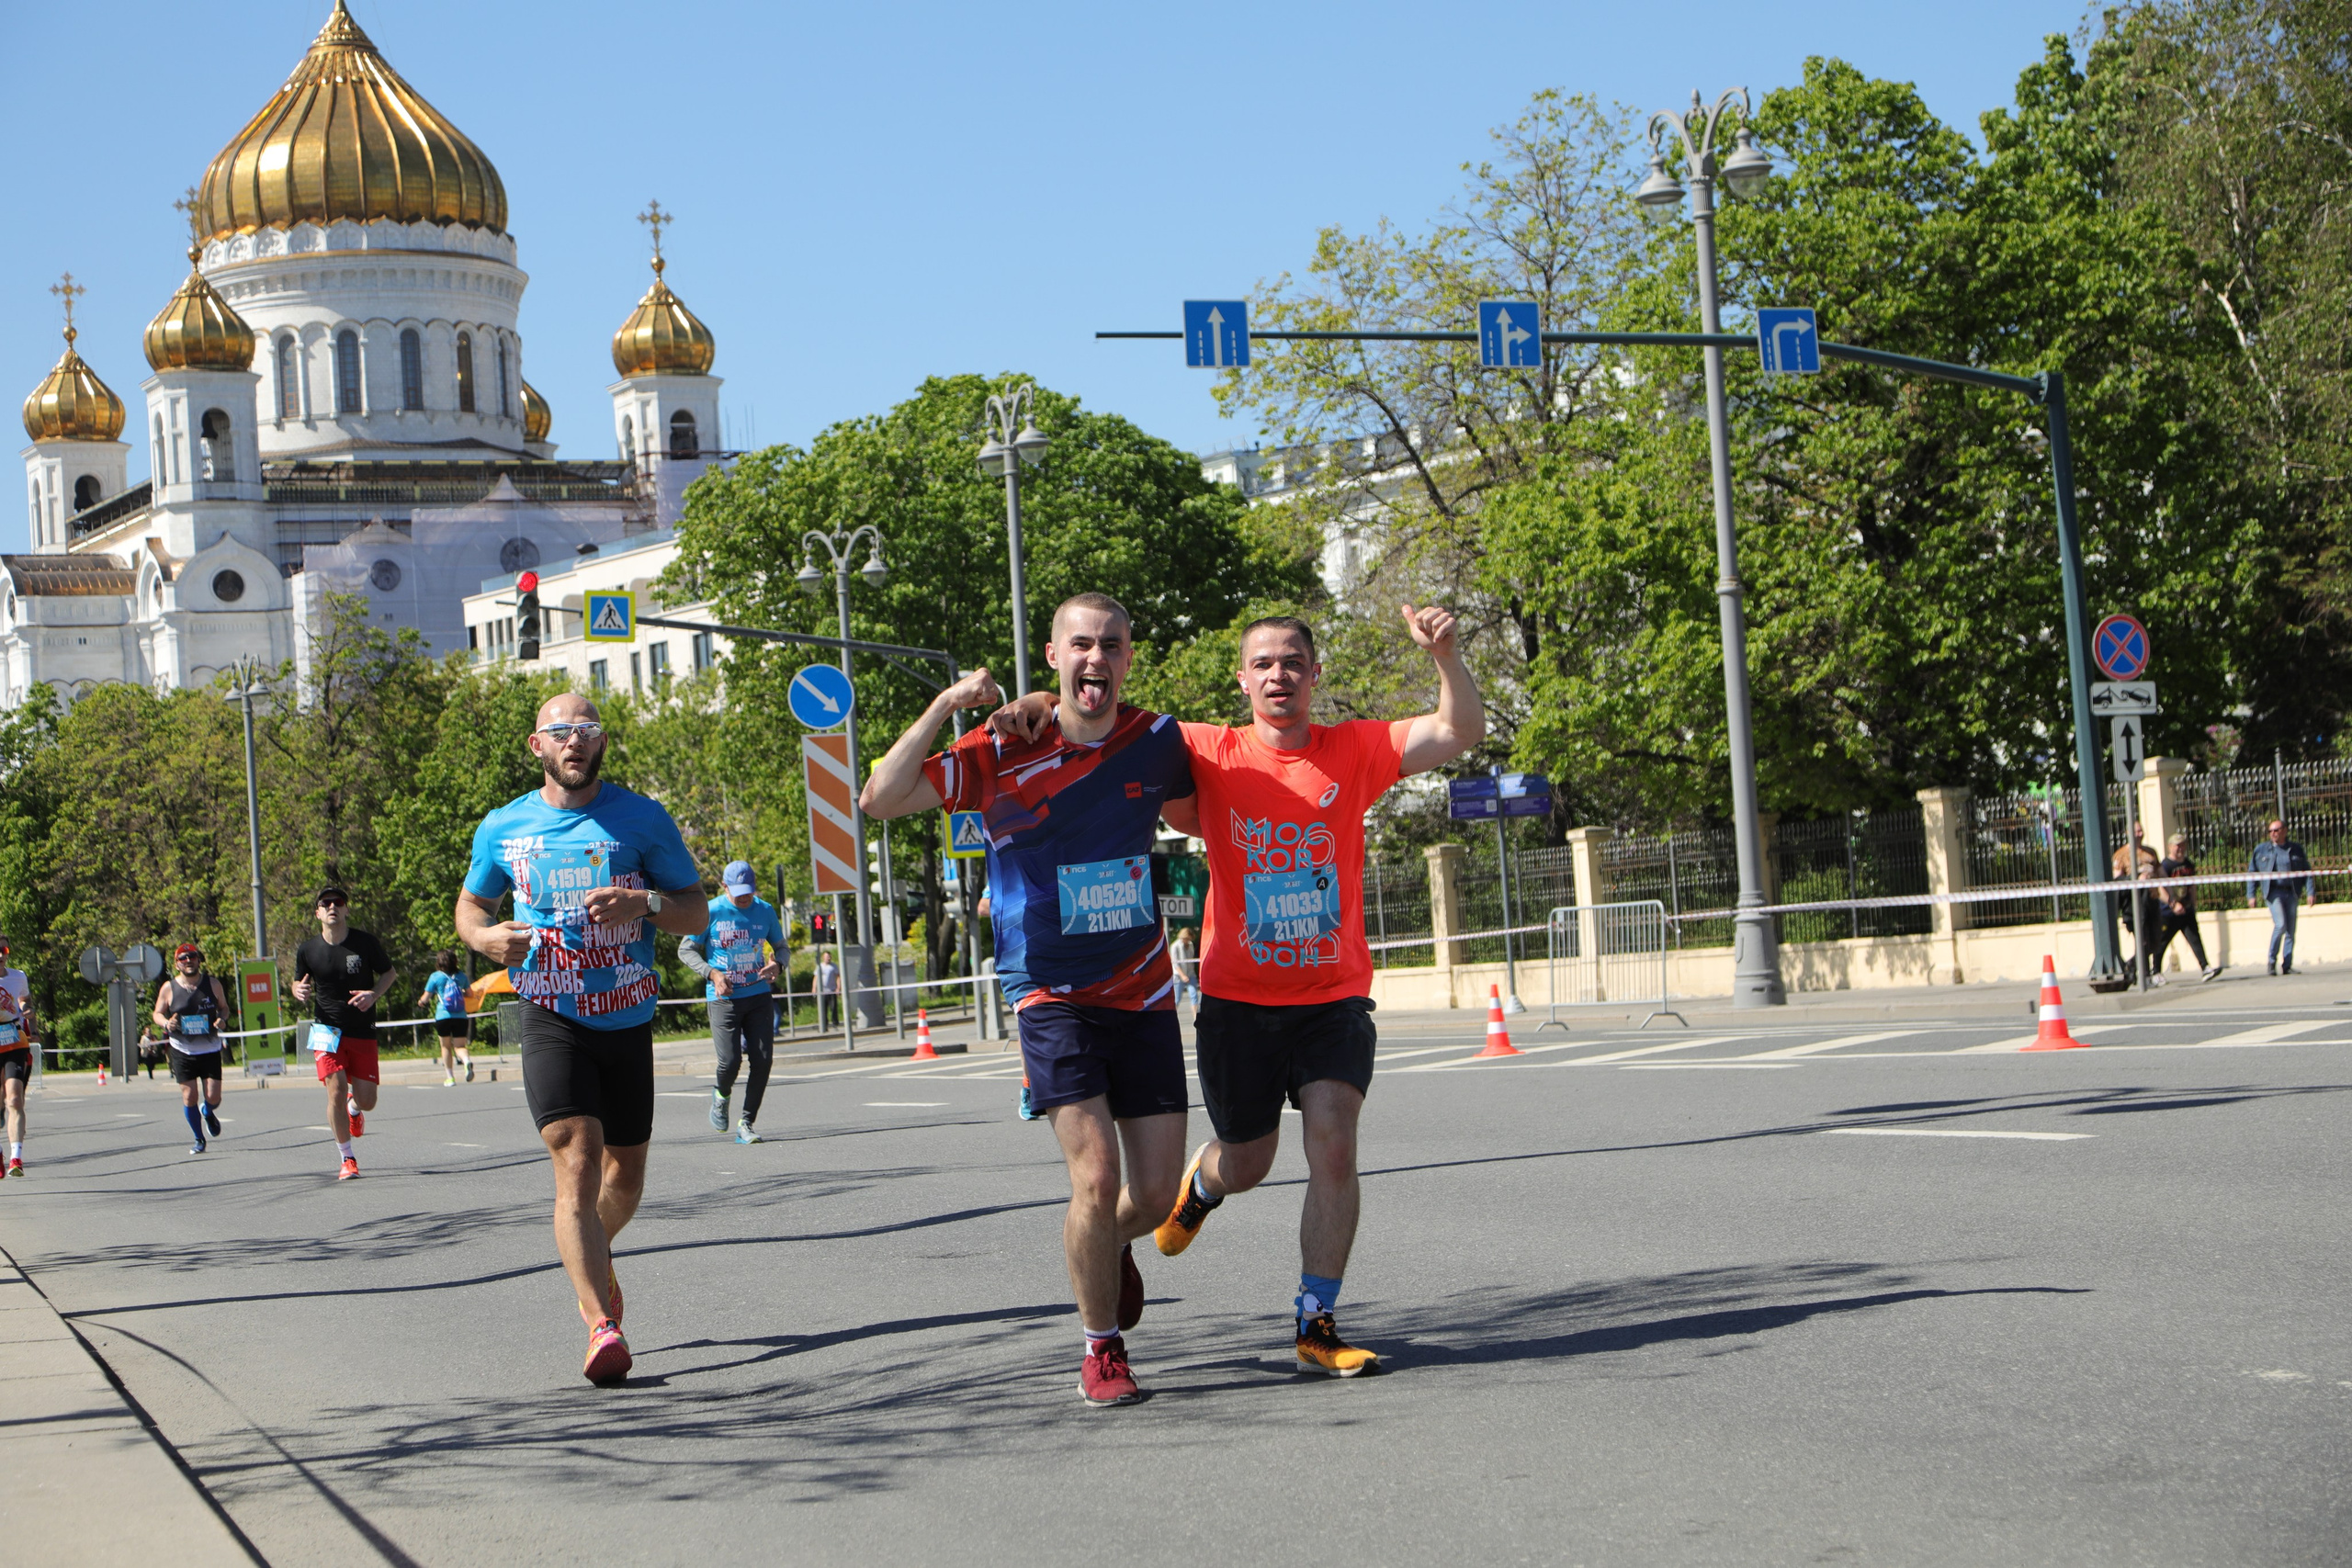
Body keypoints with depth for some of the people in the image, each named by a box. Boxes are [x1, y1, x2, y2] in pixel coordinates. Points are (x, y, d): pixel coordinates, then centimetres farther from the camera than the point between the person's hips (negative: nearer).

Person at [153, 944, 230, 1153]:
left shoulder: (212, 983, 1)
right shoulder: (169, 988, -3)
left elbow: (224, 1008, 11)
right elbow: (157, 1014, 6)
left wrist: (222, 1019, -12)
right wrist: (166, 1023, -16)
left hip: (210, 1049, 1)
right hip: (182, 1051, -1)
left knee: (213, 1097, -4)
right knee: (189, 1096, -3)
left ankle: (208, 1113, 34)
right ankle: (199, 1140, 14)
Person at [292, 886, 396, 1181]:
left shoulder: (365, 942, -6)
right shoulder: (307, 950, -2)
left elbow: (389, 972, 6)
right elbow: (299, 983, 11)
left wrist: (374, 994, -13)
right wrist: (299, 991, -13)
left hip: (363, 1032, 0)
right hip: (328, 1029, 0)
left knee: (367, 1101, 0)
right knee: (336, 1092, -16)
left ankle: (354, 1107, 40)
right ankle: (347, 1159, -2)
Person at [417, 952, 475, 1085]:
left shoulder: (435, 977, -2)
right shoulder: (461, 975, 6)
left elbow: (425, 998, 3)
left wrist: (420, 1002, 26)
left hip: (443, 1017, -2)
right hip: (461, 1018, 2)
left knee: (446, 1046, 13)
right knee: (460, 1046, 6)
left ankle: (450, 1078, 10)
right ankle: (466, 1060, -28)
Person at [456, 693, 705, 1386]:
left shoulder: (643, 819, 0)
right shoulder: (502, 829, 4)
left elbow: (697, 913, 2)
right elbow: (471, 903, 19)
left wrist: (643, 903, -19)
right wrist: (484, 936, -5)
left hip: (629, 1021, 2)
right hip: (552, 1019, -2)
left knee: (625, 1174, 13)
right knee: (576, 1162, -19)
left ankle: (595, 1252, 46)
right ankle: (601, 1326, -26)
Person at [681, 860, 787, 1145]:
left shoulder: (765, 911, 3)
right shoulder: (711, 912, -6)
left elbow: (781, 946, 16)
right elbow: (686, 950, 1)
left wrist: (776, 964, -8)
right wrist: (712, 973, -14)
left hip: (759, 996, 3)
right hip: (723, 998, -3)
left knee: (763, 1060, -7)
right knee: (730, 1061, -11)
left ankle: (746, 1124, 6)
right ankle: (721, 1095, 25)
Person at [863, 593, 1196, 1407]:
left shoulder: (1158, 740, 1)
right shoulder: (1002, 755, -9)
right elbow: (879, 801, -16)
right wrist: (944, 706, -22)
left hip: (1144, 995, 3)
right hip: (1053, 997, -3)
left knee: (1156, 1192, 4)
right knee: (1095, 1173, -16)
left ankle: (1110, 1247, 41)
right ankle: (1101, 1349, 4)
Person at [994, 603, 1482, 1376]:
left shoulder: (1355, 750, -1)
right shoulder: (1213, 754, -3)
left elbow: (1461, 732, -8)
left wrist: (1445, 656, -25)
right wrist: (1042, 709, -17)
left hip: (1333, 999, 0)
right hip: (1238, 999, 0)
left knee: (1334, 1148, -15)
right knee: (1247, 1163, 15)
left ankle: (1317, 1326, -4)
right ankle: (1201, 1184, 54)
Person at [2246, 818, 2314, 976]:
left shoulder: (2296, 849, 10)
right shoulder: (2261, 850, 8)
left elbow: (2306, 872, 11)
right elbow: (2252, 873, 10)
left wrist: (2309, 892, 1)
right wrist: (2251, 895, 2)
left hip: (2292, 893, 2)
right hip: (2273, 892, -2)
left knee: (2290, 930, 2)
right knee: (2280, 925, -19)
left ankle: (2287, 965, 7)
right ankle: (2272, 961, -4)